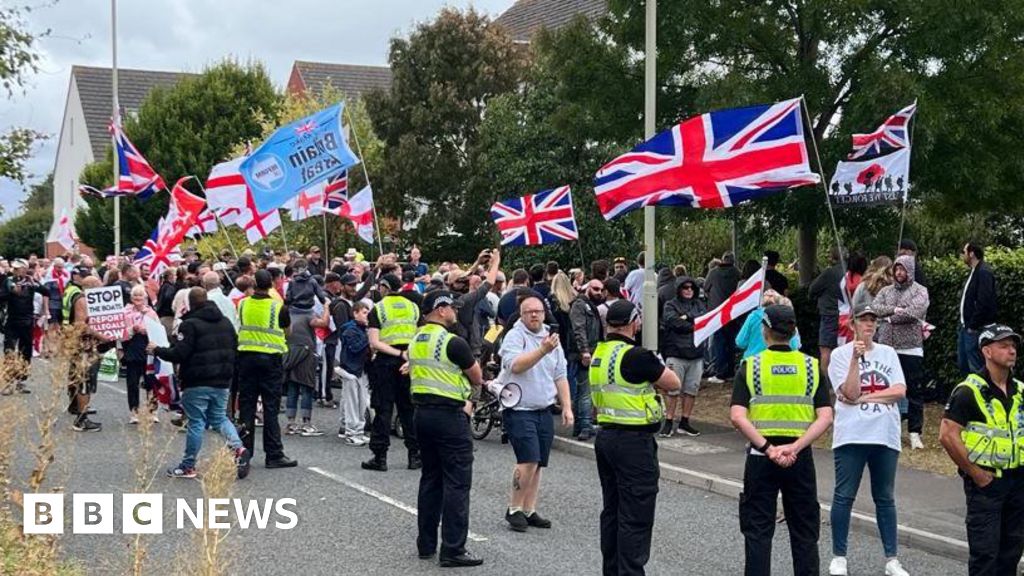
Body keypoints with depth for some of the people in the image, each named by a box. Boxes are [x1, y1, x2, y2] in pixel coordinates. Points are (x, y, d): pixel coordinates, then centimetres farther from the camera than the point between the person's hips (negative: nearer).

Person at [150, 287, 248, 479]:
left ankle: (188, 466, 9)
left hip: (197, 384, -6)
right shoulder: (225, 322, 10)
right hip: (222, 382, 6)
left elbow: (179, 354, -17)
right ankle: (237, 448, -6)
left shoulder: (190, 324, -13)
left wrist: (157, 350, -3)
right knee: (220, 418, 17)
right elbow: (234, 348, 14)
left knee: (196, 422, 1)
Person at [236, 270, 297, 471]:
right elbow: (287, 328, 6)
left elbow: (240, 326, 12)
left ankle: (244, 452, 11)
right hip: (270, 358, -3)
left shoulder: (242, 304, -1)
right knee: (271, 407, 0)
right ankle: (274, 455, 2)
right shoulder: (278, 306, -9)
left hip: (246, 356, 3)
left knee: (246, 406, 8)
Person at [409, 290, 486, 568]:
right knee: (457, 483, -3)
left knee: (430, 478, 16)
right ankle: (453, 550, -3)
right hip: (450, 416, -8)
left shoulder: (415, 341, 9)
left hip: (423, 413, 8)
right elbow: (477, 379, -5)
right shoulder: (454, 343, -15)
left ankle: (426, 544, 21)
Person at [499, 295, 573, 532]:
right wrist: (542, 350, -34)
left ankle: (529, 511, 16)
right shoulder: (514, 336, -6)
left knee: (537, 464, 7)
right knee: (529, 460, -15)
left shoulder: (551, 338, 13)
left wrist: (567, 407, 10)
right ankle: (514, 509, -2)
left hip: (544, 410, 6)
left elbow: (560, 376, 16)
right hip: (519, 409, -6)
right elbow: (515, 365, -24)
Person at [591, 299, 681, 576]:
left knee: (612, 510, 17)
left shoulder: (599, 353, 9)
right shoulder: (636, 356, -18)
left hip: (605, 436, 9)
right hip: (634, 441, -9)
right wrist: (655, 373, 8)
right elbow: (673, 383, -10)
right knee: (635, 517, -3)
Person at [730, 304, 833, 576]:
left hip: (761, 456, -1)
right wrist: (795, 447, -14)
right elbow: (825, 417, -8)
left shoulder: (750, 366, -3)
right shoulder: (812, 367, 2)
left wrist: (768, 449, -16)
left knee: (758, 531, 7)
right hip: (800, 459, 1)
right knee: (804, 532, 13)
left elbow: (737, 417, -14)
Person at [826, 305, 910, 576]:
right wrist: (856, 358, -18)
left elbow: (900, 391, -1)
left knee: (885, 498, 9)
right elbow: (850, 393, -11)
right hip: (851, 436, -3)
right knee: (844, 496, 0)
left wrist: (864, 397, -9)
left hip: (885, 436, 3)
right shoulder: (841, 354, 0)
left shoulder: (888, 353, 11)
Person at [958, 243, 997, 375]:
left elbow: (983, 303, -24)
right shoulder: (974, 272, 16)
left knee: (976, 367, -6)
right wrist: (963, 324, 14)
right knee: (963, 364, 15)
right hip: (966, 327, 10)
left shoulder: (983, 273, -16)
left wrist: (973, 326, -19)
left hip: (975, 329, -10)